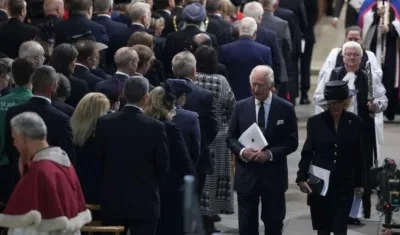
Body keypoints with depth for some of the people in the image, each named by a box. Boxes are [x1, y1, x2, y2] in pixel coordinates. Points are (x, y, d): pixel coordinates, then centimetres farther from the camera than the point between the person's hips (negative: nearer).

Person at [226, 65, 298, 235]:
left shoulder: (285, 108, -2)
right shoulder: (241, 107, 3)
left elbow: (292, 142, -3)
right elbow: (230, 138, 6)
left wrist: (270, 154, -17)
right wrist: (242, 151, -15)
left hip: (273, 175, -1)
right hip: (246, 174, 1)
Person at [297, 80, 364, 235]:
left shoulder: (355, 122, 0)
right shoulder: (315, 122, -2)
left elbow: (358, 156, 5)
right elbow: (307, 152, 0)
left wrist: (359, 183, 8)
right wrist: (302, 178, -10)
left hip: (344, 185, 0)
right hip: (319, 183, 0)